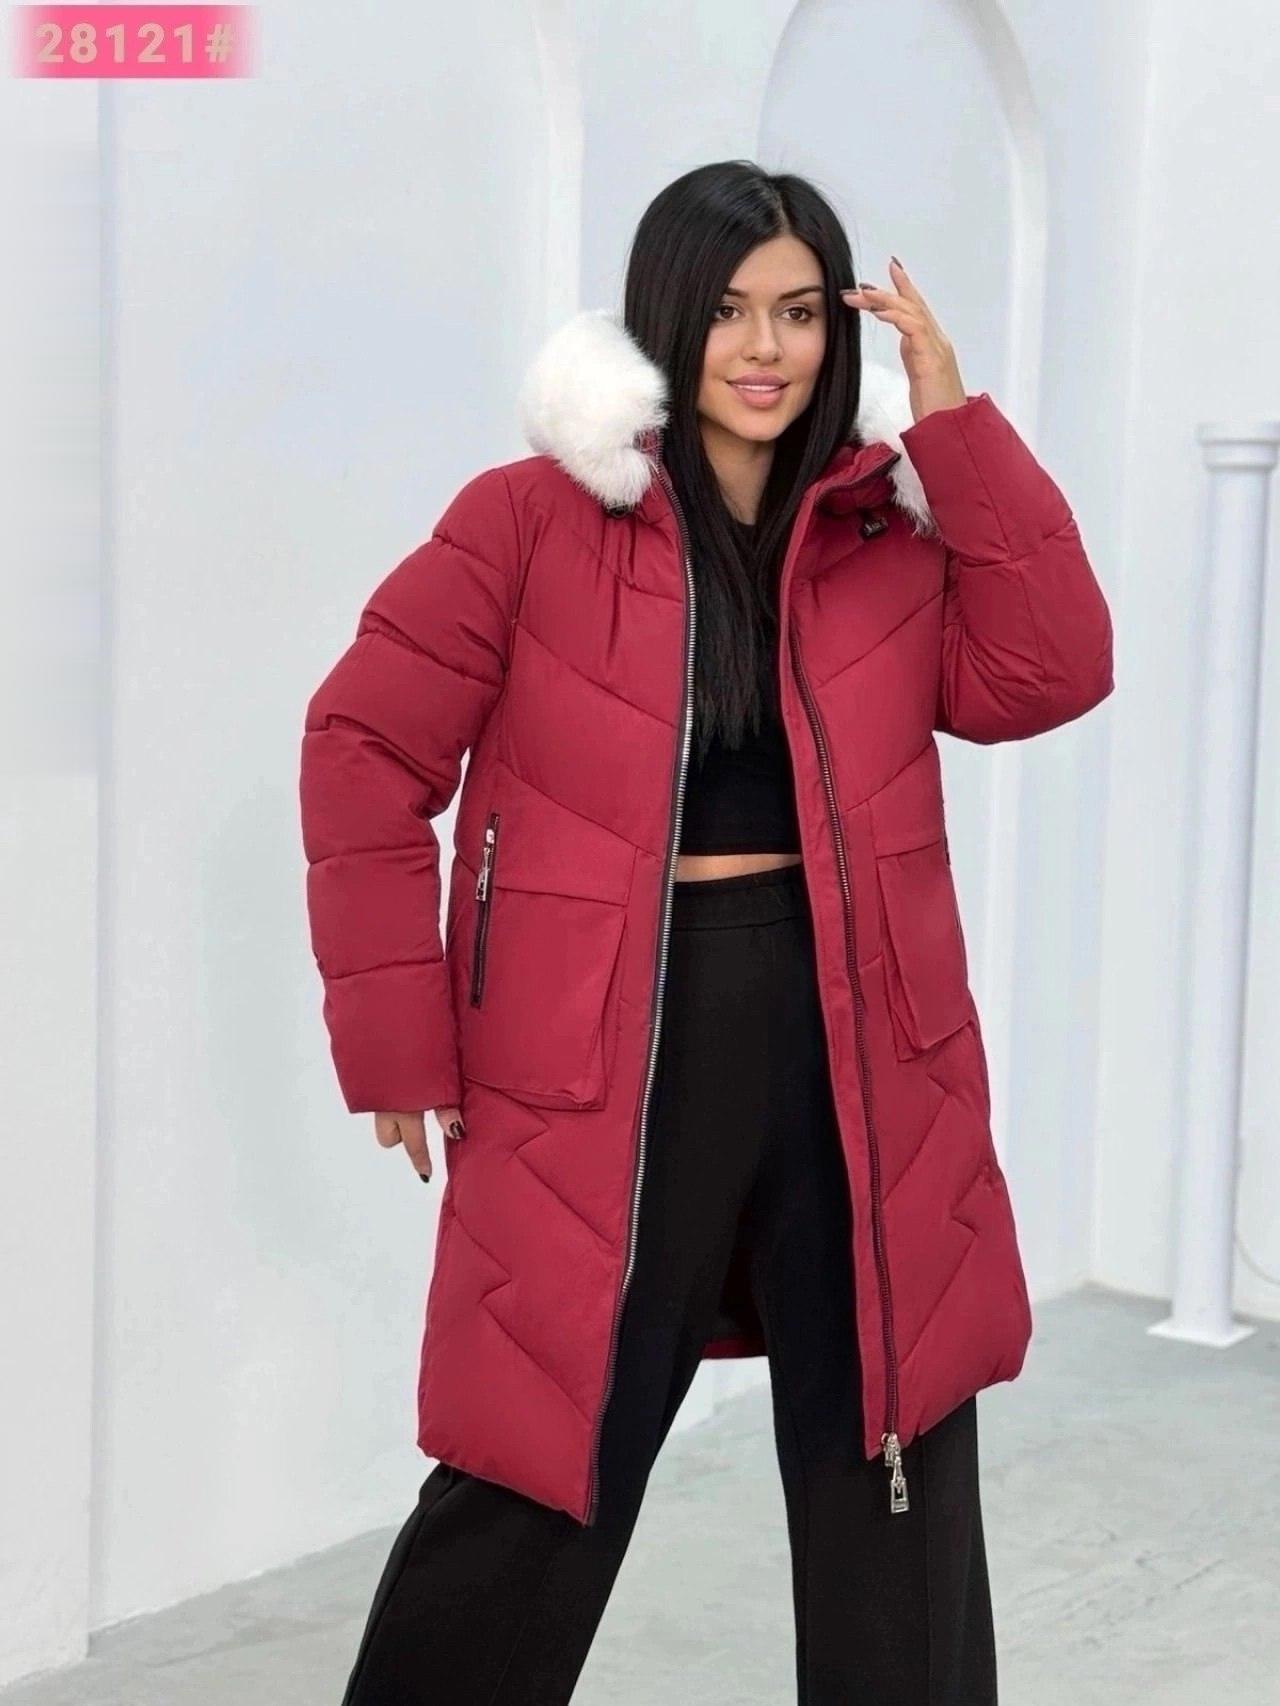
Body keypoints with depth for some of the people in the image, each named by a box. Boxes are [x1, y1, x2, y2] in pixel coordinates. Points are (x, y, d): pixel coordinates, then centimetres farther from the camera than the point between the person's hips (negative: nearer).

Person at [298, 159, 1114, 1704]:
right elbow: (364, 750, -3)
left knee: (893, 1492, 12)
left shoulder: (896, 524, 8)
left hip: (857, 1057, 4)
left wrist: (957, 425, -8)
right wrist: (401, 1042, -6)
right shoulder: (531, 520, -4)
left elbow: (1051, 676, -5)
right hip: (611, 1061, -3)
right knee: (535, 1494, 5)